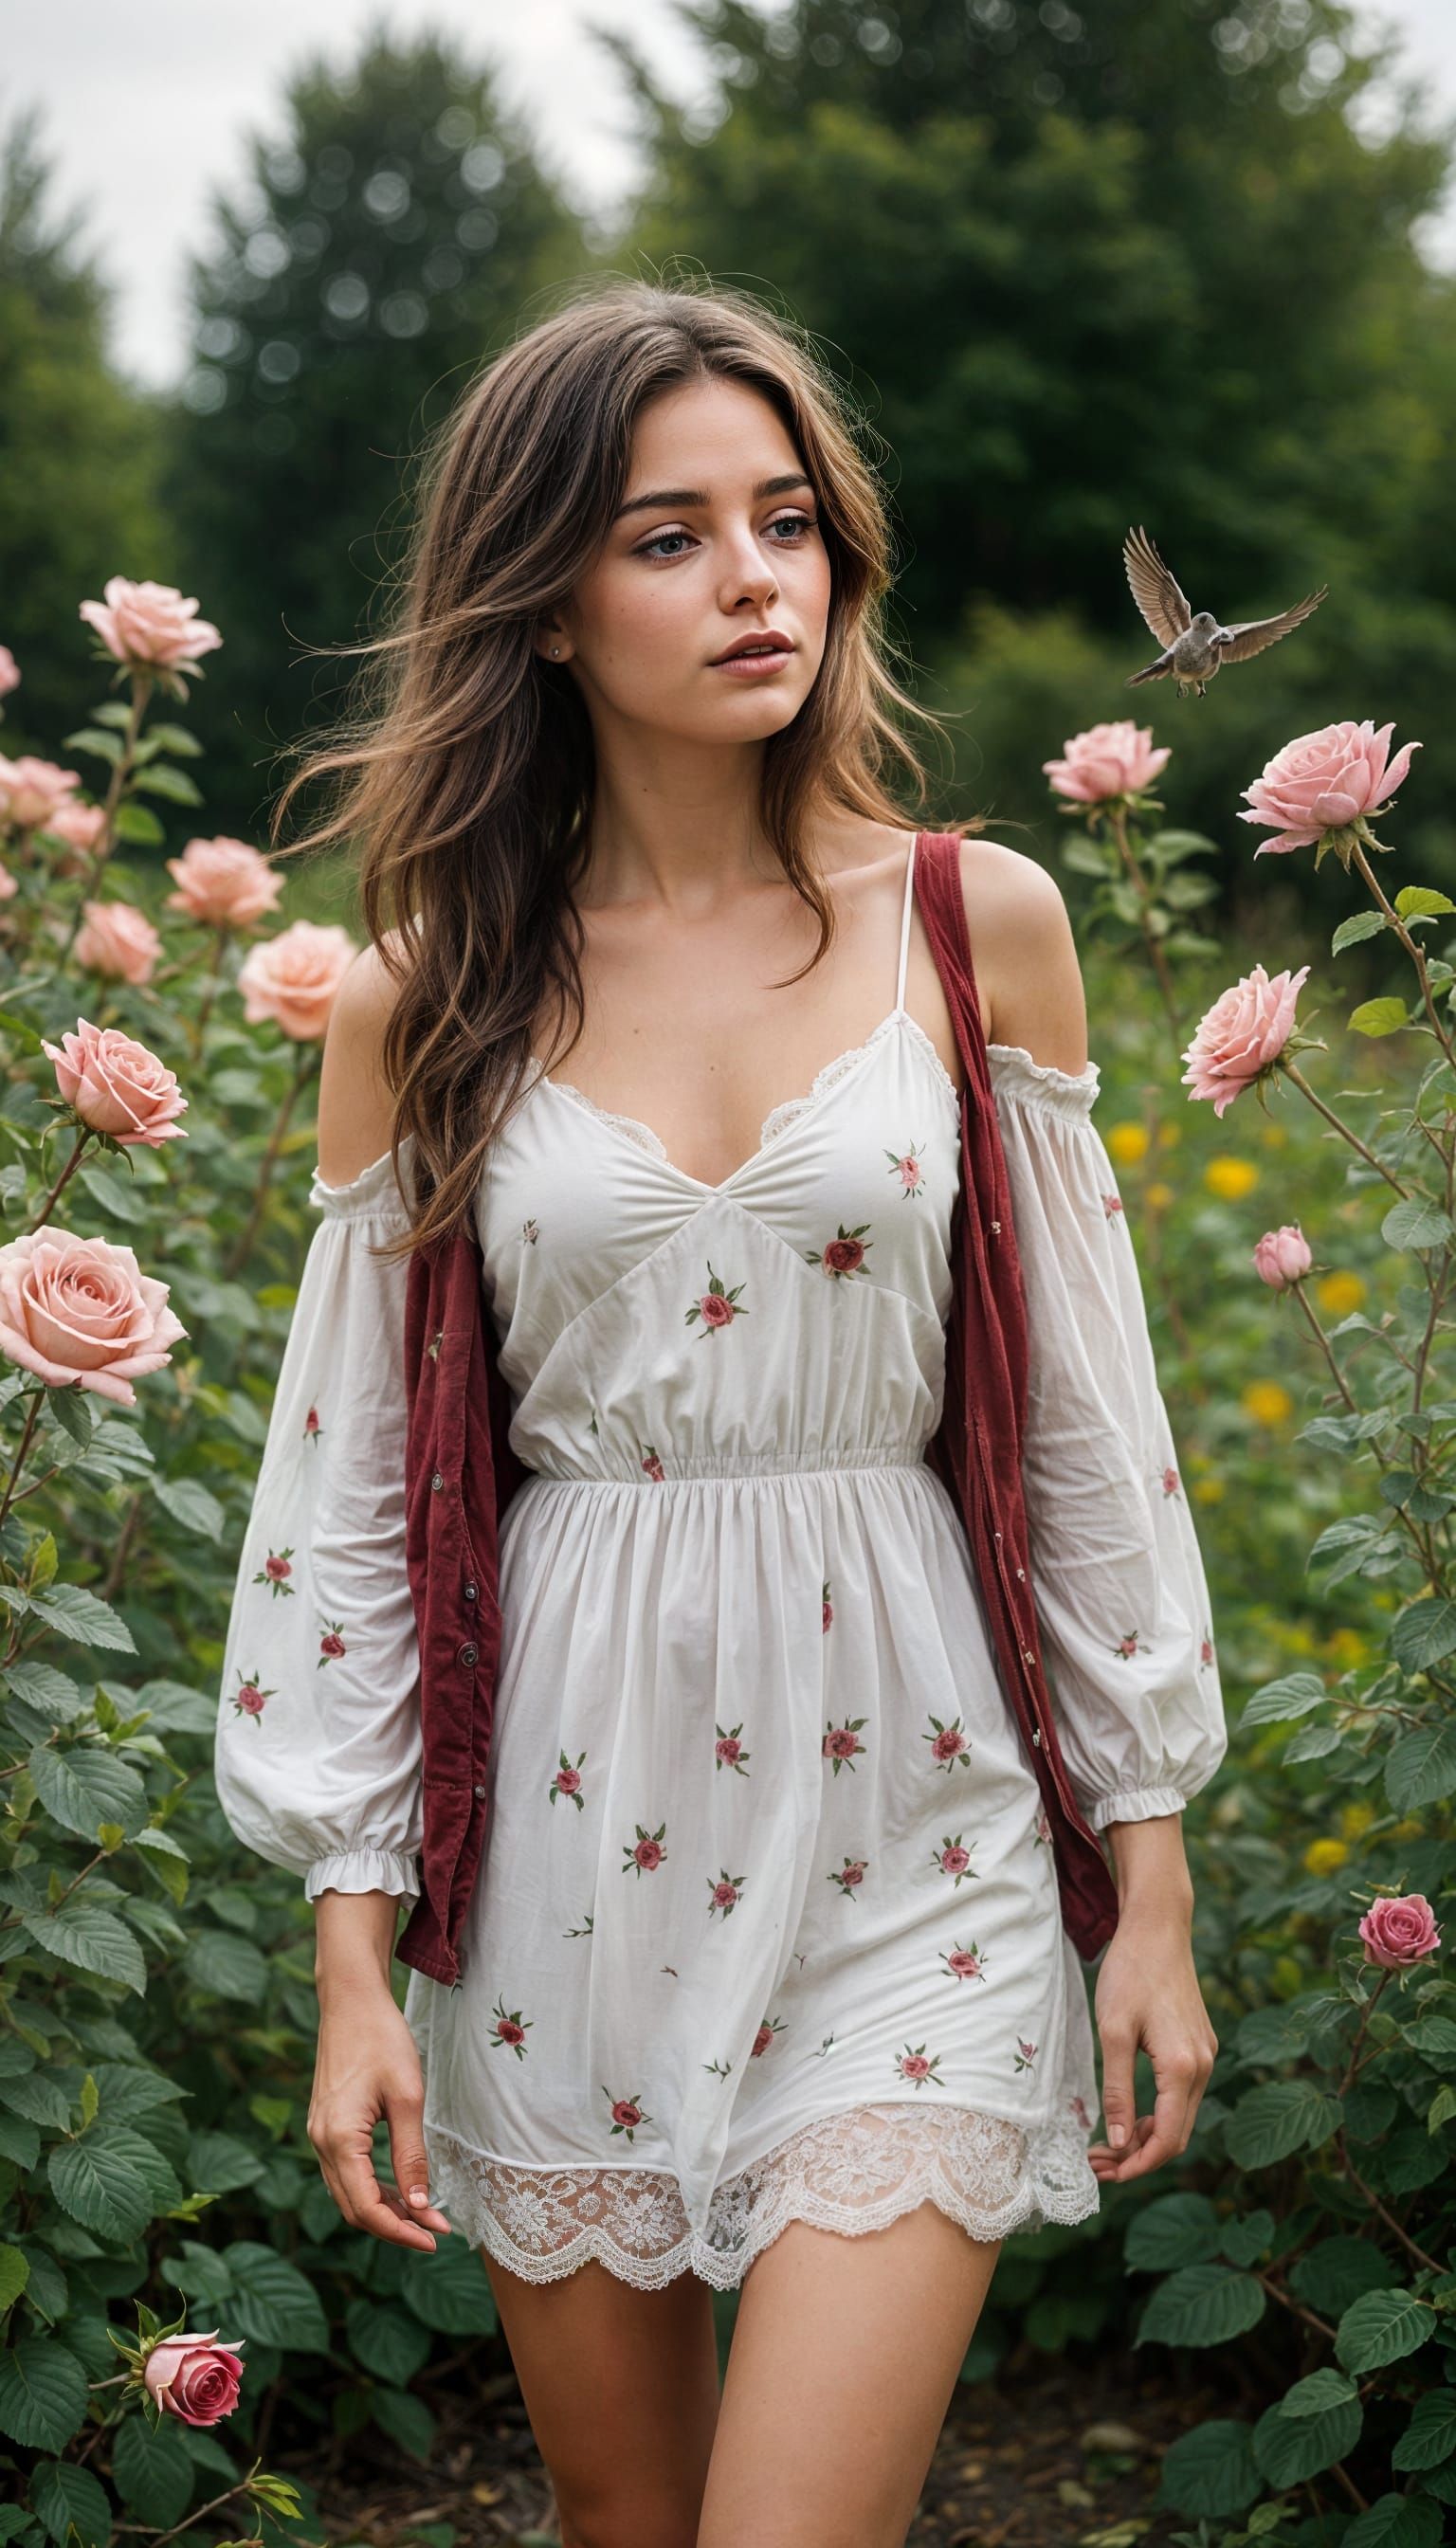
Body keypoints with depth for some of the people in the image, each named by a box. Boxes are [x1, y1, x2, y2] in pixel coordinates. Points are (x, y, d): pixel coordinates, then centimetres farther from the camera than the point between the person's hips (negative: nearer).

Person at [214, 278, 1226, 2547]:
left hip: (903, 1822, -1)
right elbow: (349, 1482, 3)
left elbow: (1089, 1420, 3)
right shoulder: (424, 1003, 0)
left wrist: (1154, 1874, 3)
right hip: (573, 1823, 1)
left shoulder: (976, 927, 0)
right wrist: (352, 1953, 0)